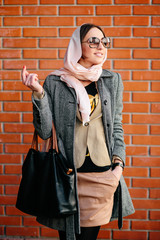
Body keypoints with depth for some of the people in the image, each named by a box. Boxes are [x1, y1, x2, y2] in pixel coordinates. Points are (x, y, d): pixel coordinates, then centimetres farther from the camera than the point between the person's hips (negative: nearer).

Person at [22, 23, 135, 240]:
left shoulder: (112, 81, 8)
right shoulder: (55, 82, 0)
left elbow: (117, 127, 12)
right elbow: (44, 132, -4)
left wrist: (118, 165, 0)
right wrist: (38, 93, -14)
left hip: (102, 174, 2)